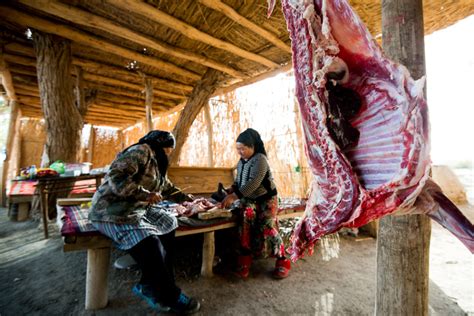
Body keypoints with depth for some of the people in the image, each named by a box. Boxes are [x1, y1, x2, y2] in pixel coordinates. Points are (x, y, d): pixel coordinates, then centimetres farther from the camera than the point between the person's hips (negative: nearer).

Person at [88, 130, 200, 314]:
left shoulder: (157, 163, 19)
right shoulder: (142, 151, -12)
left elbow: (169, 188, 27)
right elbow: (116, 177, -23)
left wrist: (190, 199, 28)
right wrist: (145, 194, -24)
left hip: (138, 209, 10)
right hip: (113, 211, -10)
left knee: (168, 223, -8)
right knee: (149, 242, -27)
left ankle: (149, 287, 0)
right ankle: (170, 297, -8)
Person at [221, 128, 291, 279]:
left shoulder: (260, 159, -23)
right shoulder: (241, 162, 4)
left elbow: (253, 183, -34)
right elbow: (239, 181, 14)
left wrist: (234, 196, -39)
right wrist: (231, 190, -6)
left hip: (266, 199, -6)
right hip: (249, 200, 6)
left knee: (267, 229, -5)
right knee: (245, 228, -8)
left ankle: (282, 262, 15)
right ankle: (244, 261, 7)